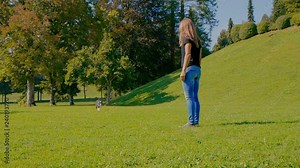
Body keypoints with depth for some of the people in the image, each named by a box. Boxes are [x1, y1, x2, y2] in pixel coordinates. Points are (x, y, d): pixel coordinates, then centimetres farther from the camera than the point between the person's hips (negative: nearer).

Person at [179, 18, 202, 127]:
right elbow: (200, 57, 17)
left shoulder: (187, 38, -5)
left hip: (189, 69, -8)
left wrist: (183, 71, -18)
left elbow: (188, 54, -15)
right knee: (195, 97, 7)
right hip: (197, 70, 8)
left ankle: (191, 121, -11)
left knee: (189, 97, -8)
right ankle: (196, 121, 7)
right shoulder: (197, 40, 18)